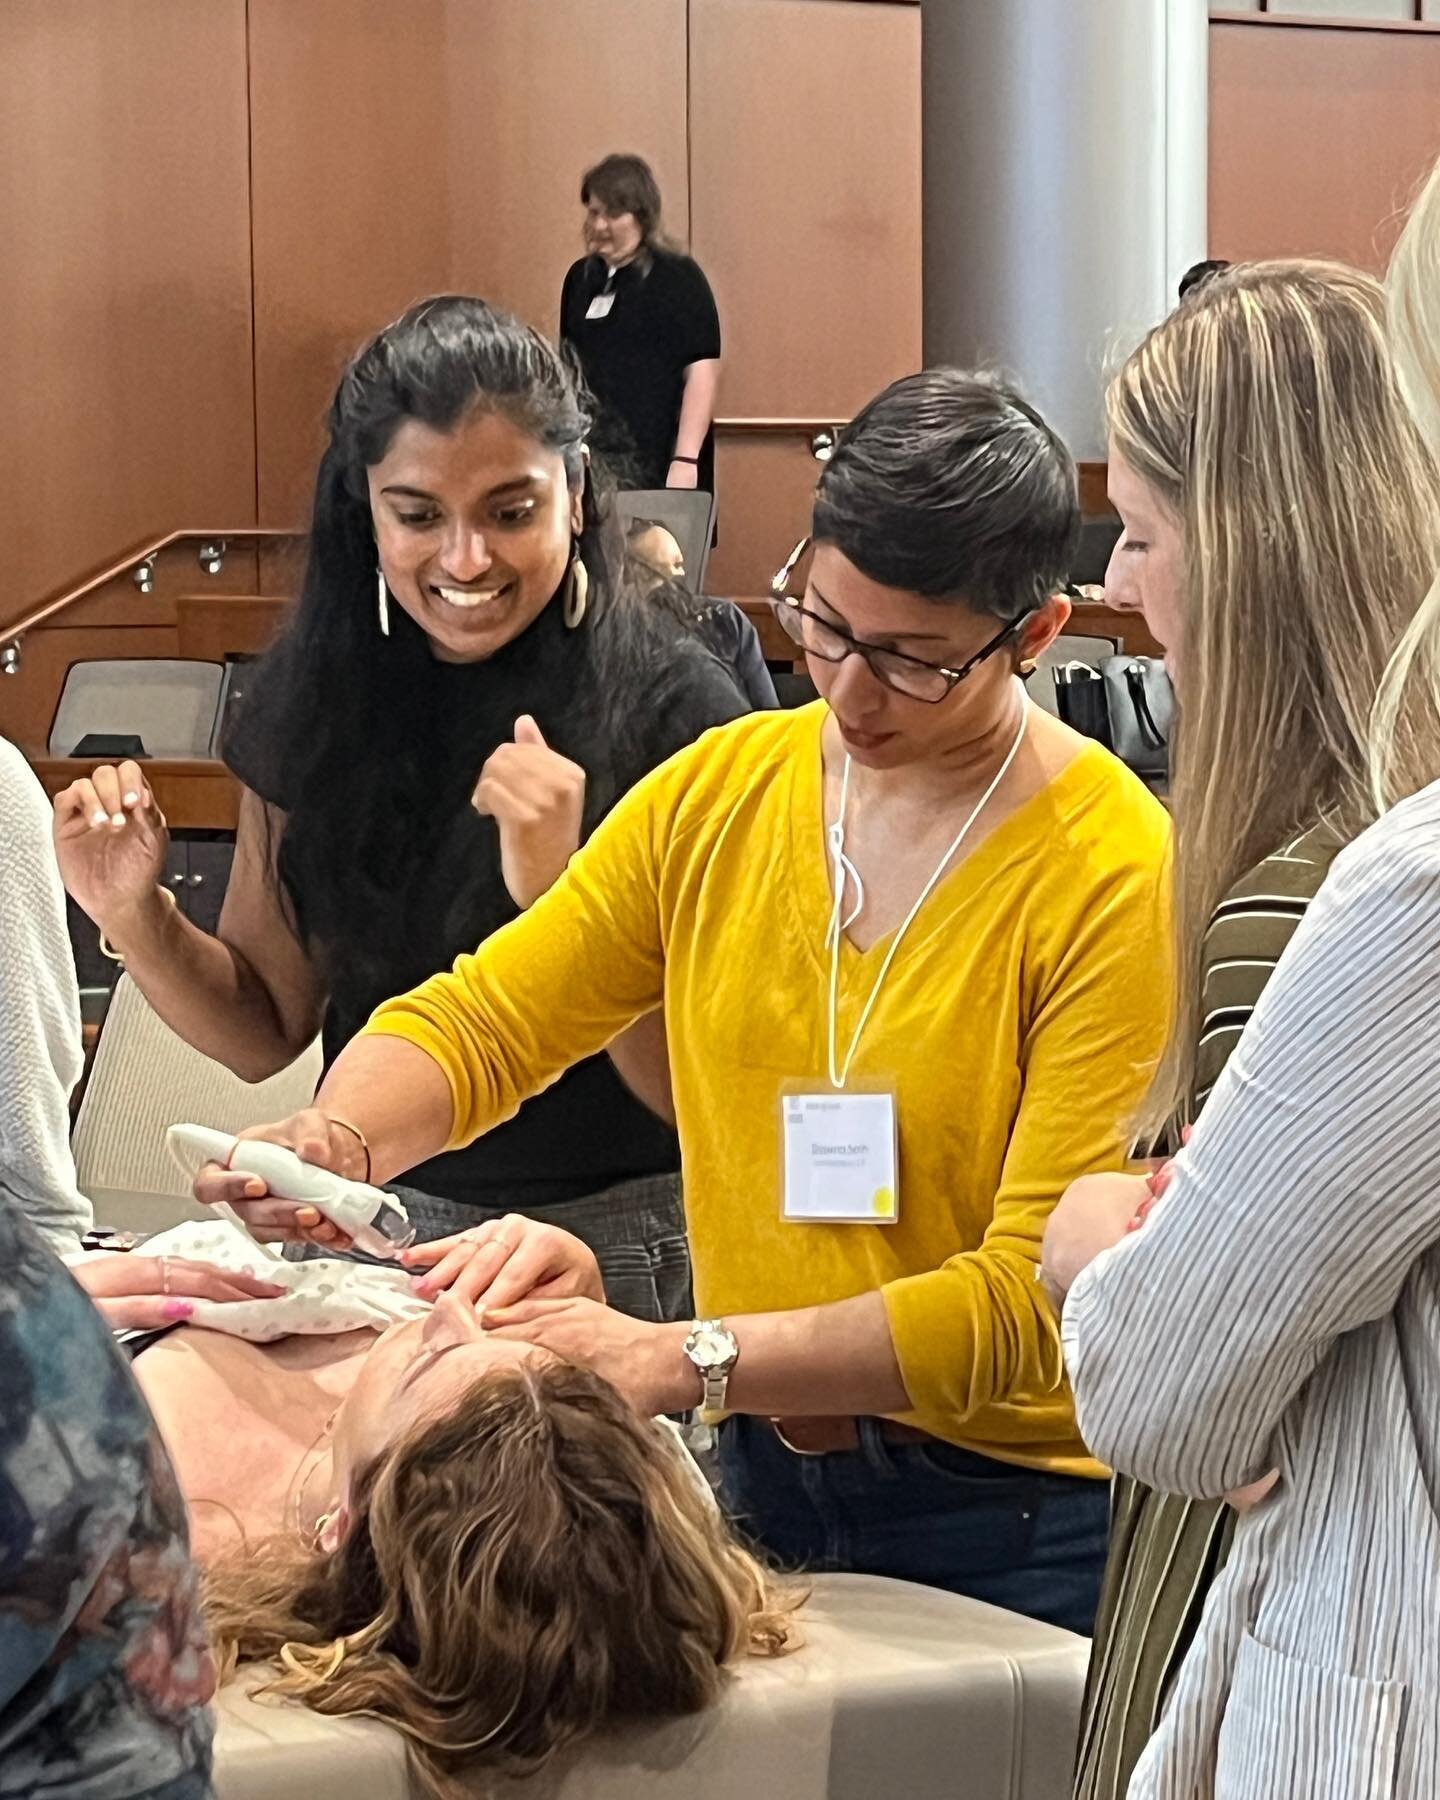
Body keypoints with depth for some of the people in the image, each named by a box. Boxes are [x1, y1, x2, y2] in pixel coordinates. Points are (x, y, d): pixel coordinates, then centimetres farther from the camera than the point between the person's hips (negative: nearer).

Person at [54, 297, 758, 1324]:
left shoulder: (669, 703, -15)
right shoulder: (316, 696, -1)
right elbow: (267, 1029, 6)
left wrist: (565, 895, -30)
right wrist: (138, 920, -12)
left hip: (617, 1243, -4)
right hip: (374, 1230, 4)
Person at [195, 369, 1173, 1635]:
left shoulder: (1116, 877, -16)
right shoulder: (723, 789, 3)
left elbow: (1036, 1302, -20)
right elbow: (477, 1021, 6)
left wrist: (685, 1361, -27)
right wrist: (329, 1141, -16)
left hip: (1013, 1526, -5)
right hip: (762, 1480, 5)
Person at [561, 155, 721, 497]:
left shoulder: (678, 278, -3)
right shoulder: (580, 277, 14)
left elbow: (702, 370, -9)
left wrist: (685, 461, -17)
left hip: (654, 462, -5)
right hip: (588, 458, 5)